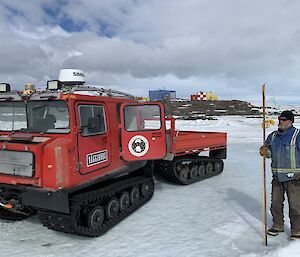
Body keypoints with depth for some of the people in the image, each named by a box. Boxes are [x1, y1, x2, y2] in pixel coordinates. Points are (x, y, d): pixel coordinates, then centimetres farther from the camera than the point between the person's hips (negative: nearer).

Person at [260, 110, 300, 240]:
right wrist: (265, 151, -12)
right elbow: (269, 152, 13)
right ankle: (278, 225, 31)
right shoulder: (273, 136, 9)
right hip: (277, 177, 6)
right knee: (276, 202, 14)